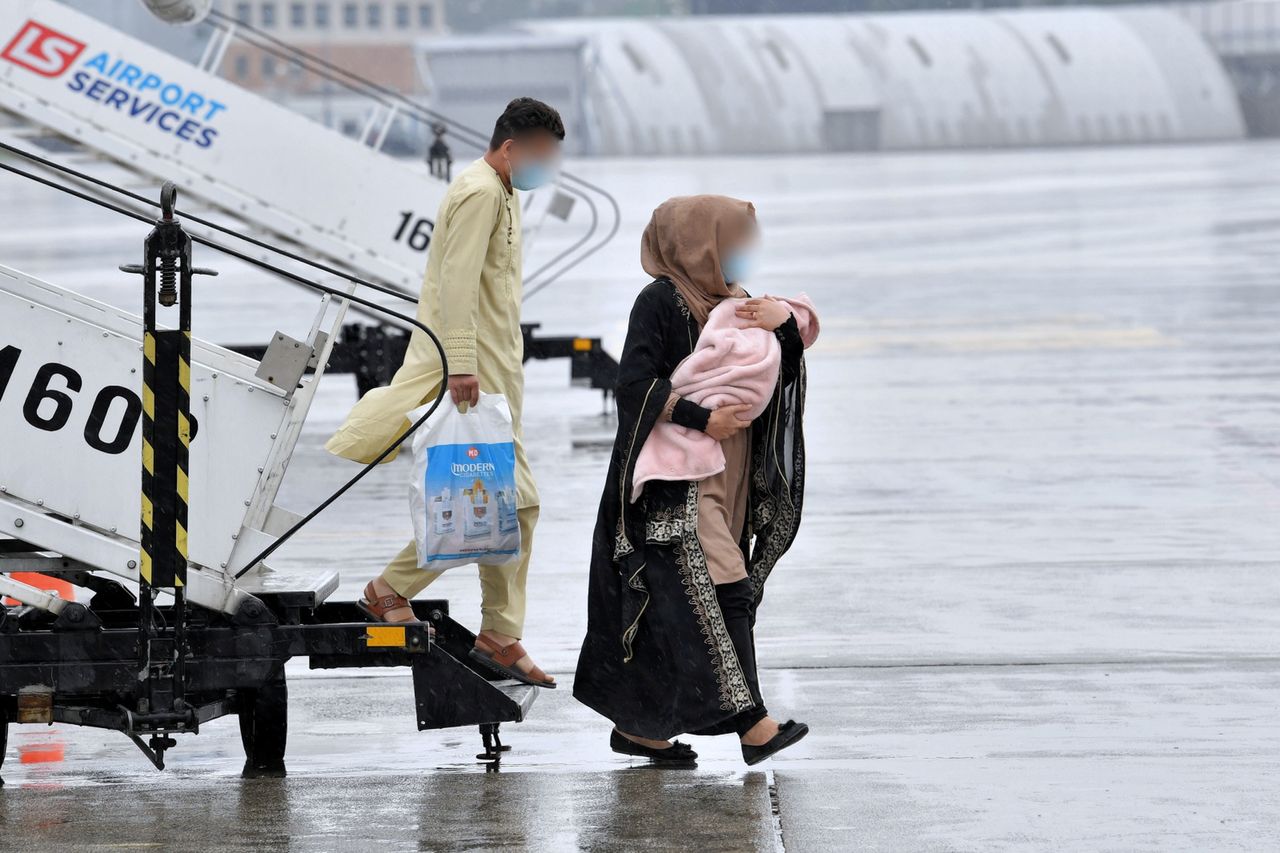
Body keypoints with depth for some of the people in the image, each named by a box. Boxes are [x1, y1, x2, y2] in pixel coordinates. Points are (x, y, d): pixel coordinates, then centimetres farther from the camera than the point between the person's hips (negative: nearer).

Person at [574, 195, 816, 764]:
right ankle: (751, 723, -18)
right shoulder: (660, 301, -9)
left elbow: (783, 373, 8)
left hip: (725, 477, 8)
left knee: (672, 606, 9)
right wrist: (703, 419, -21)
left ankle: (636, 725, 15)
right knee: (719, 588, -15)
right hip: (677, 484, -8)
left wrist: (784, 321, -11)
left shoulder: (730, 303, 14)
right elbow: (636, 381, -17)